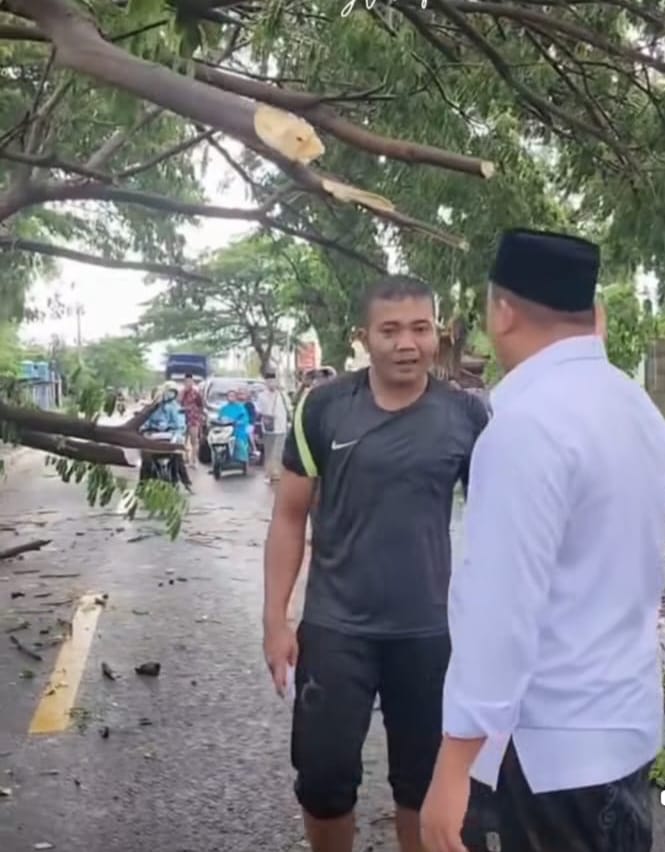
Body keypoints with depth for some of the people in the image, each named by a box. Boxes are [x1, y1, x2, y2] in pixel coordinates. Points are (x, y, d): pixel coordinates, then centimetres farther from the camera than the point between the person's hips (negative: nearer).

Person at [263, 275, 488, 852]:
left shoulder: (467, 417, -5)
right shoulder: (324, 408, -6)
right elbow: (290, 515, 0)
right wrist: (275, 619, -3)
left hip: (431, 631, 1)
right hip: (335, 628, 0)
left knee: (425, 779, 15)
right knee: (323, 775, 7)